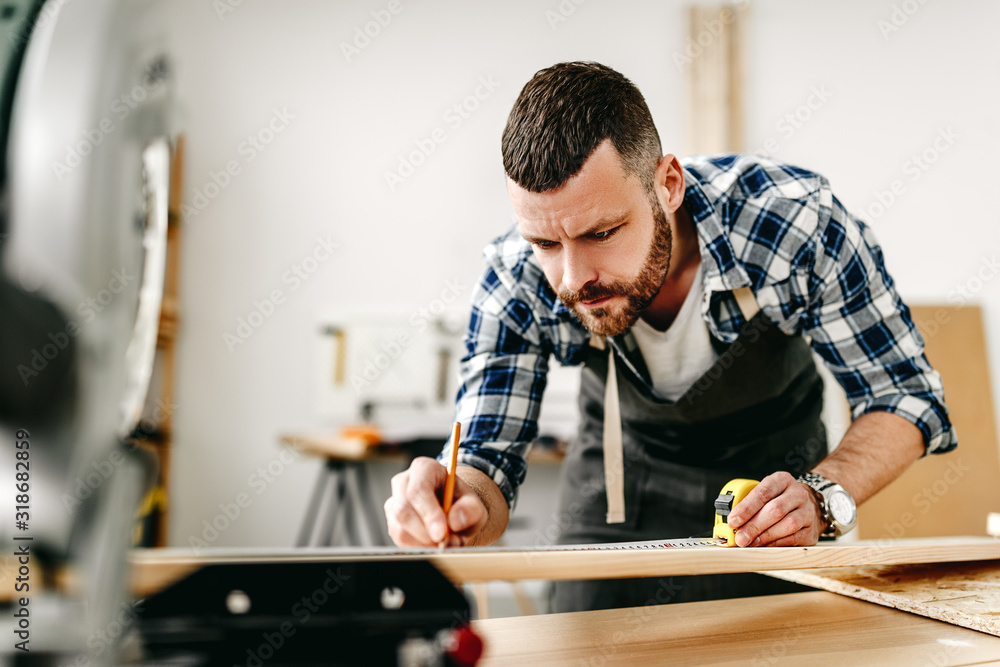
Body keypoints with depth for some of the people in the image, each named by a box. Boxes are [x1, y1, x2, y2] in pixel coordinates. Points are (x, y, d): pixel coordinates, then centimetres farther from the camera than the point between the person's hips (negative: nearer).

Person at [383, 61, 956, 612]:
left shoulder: (795, 220, -33)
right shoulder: (516, 282, -28)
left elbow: (905, 396, -22)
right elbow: (488, 458, -21)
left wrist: (822, 497, -41)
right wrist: (463, 511, -46)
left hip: (776, 472, 0)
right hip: (621, 484, 1)